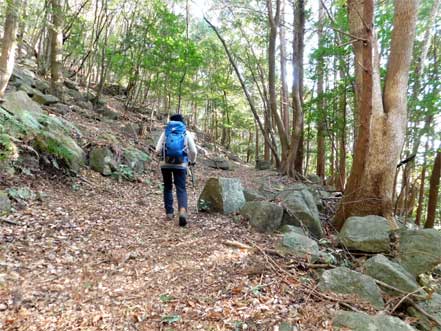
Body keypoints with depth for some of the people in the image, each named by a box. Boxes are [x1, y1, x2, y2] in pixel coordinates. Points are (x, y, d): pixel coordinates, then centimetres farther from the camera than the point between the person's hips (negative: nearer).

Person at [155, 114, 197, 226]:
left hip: (165, 164, 1)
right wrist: (192, 161, 20)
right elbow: (194, 151, 2)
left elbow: (157, 150, 0)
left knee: (167, 188, 17)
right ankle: (182, 211, -21)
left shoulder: (165, 132, 6)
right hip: (181, 165, -1)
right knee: (181, 189, 2)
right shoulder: (186, 133, 6)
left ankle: (169, 213, 20)